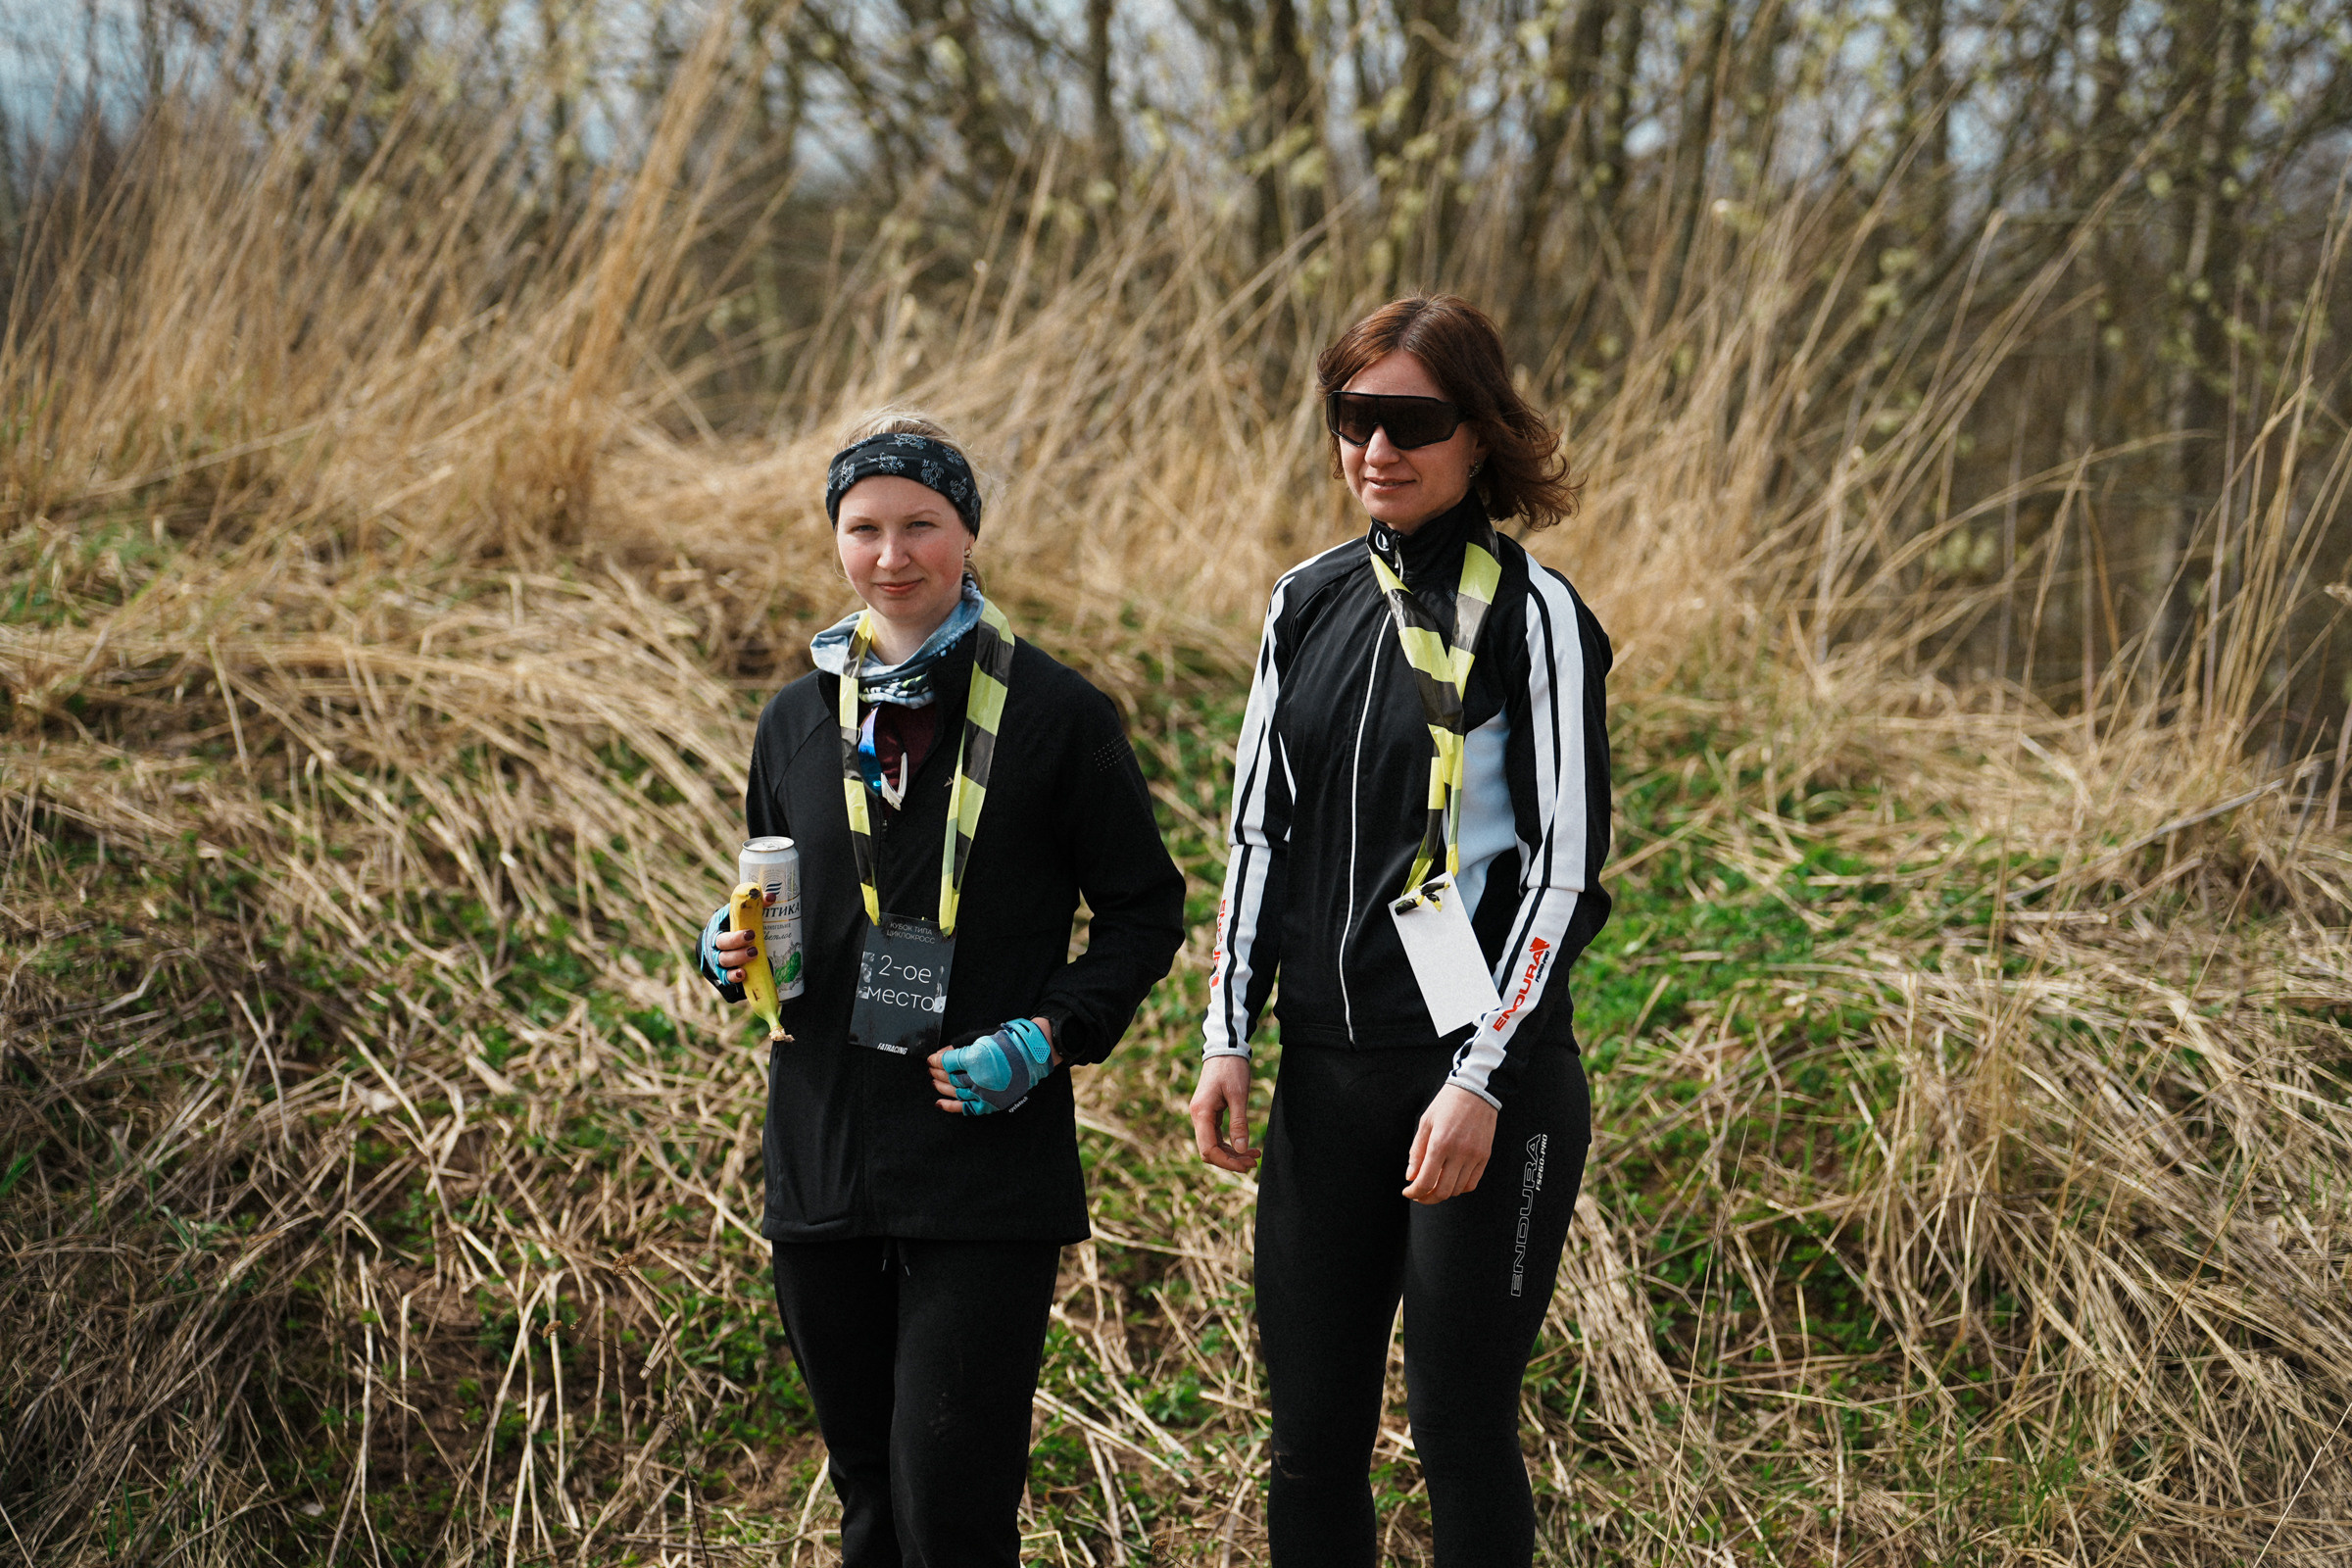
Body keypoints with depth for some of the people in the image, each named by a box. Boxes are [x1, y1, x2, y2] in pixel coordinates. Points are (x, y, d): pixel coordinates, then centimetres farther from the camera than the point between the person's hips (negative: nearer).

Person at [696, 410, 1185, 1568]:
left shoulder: (1057, 718, -3)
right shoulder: (800, 720, 10)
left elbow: (1144, 911, 2)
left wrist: (1050, 1035, -13)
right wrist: (730, 949, -1)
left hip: (989, 1163, -5)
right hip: (823, 1157, 5)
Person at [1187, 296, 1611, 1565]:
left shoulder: (1533, 614, -7)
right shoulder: (1310, 601, 10)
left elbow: (1568, 868, -10)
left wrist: (1482, 1082, -16)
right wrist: (1227, 1039, 7)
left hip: (1487, 1080, -5)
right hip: (1323, 1076, 6)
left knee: (1461, 1428, 0)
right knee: (1310, 1434, 8)